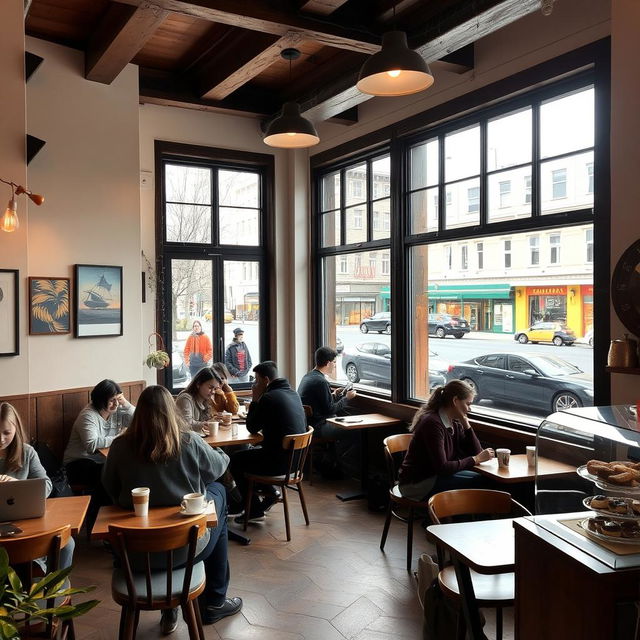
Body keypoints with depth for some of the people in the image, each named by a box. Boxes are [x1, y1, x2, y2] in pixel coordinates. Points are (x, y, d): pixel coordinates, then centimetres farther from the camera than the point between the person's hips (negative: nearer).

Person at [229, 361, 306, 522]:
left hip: (280, 461, -9)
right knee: (252, 451, 28)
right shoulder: (293, 393, 9)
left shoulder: (269, 398, -18)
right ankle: (268, 492, 25)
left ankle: (255, 510, 11)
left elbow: (252, 428, -8)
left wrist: (255, 400, -3)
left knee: (235, 459, 9)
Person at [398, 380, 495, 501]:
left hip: (432, 475, 9)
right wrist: (476, 459, -19)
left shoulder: (454, 423, 6)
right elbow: (442, 467, -24)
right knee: (479, 482, -16)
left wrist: (465, 423, -4)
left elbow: (476, 451, 5)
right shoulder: (432, 423, -21)